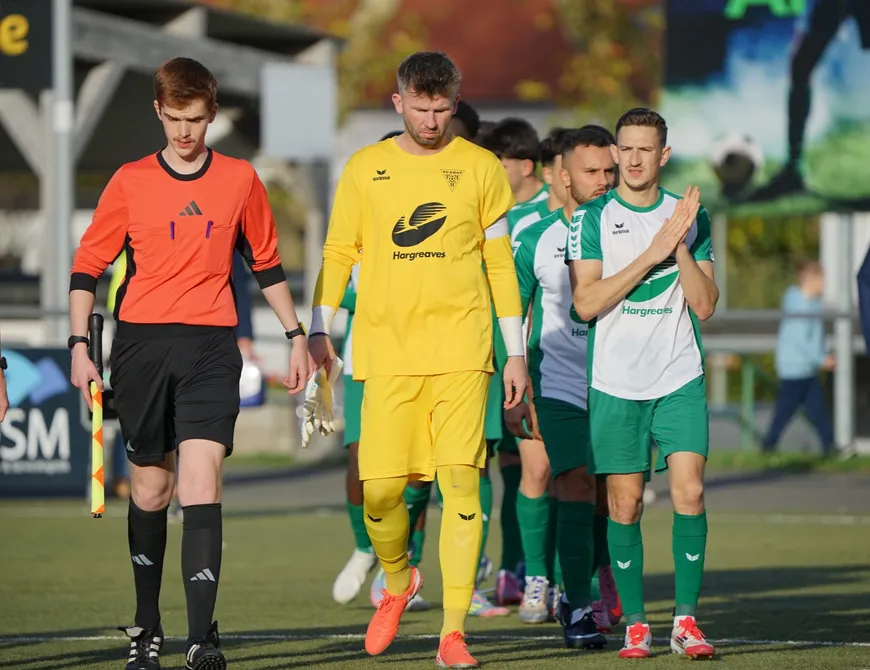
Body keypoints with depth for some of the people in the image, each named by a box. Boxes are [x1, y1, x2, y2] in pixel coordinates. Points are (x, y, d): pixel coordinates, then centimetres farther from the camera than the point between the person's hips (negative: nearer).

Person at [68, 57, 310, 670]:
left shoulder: (240, 180, 7)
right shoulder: (130, 182, 4)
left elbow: (267, 262, 17)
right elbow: (88, 264, 8)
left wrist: (297, 336, 17)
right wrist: (80, 346, 0)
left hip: (211, 348, -1)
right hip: (141, 344, 1)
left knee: (202, 479, -15)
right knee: (150, 487, 7)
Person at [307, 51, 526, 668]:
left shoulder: (480, 167, 6)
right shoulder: (365, 169, 8)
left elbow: (501, 263, 10)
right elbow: (339, 253, 14)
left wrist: (515, 351, 8)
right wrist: (319, 329, 5)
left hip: (461, 351, -1)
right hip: (386, 351, 1)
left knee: (461, 480, -9)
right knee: (380, 488, -4)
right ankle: (397, 582, 28)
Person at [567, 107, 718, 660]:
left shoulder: (691, 217, 7)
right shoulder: (593, 218, 2)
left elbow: (705, 306, 3)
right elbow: (586, 302, -9)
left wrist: (682, 247, -11)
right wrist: (652, 253, -14)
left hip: (680, 380, 1)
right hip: (616, 383, -1)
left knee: (689, 490, -12)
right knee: (625, 504, 0)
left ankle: (686, 620, -6)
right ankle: (635, 624, 9)